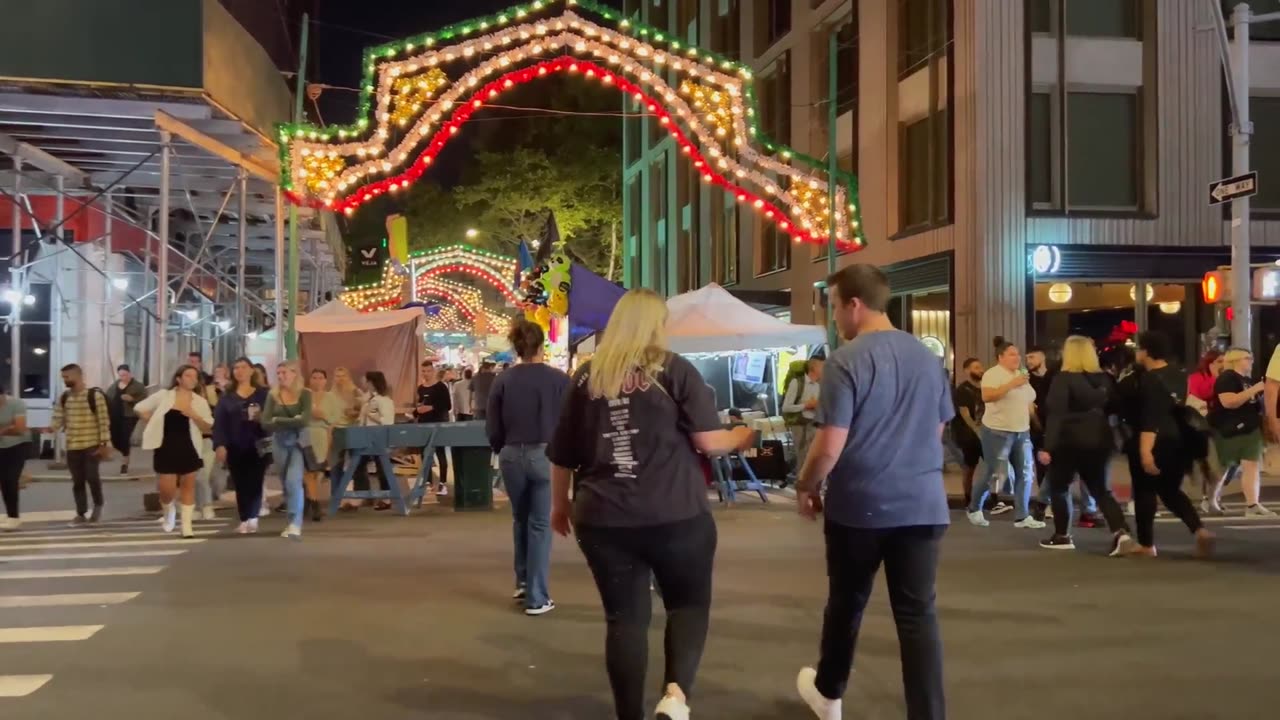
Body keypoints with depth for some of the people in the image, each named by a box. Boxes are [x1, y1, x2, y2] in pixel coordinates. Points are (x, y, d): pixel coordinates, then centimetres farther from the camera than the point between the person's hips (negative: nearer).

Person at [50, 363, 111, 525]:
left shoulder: (95, 395, -9)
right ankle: (81, 514, 18)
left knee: (91, 476, -12)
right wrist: (50, 428, -16)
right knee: (77, 481, 8)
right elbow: (58, 420, 7)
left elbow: (103, 420, -9)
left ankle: (98, 506, 13)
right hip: (72, 447, 5)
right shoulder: (63, 398, 7)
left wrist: (104, 443, -12)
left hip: (92, 445, -5)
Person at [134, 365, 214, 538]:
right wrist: (155, 425, 0)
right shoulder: (163, 396, -3)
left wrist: (194, 416, -19)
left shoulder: (199, 401, -1)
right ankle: (168, 512, 32)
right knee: (167, 490, -1)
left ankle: (186, 526, 8)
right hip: (166, 448, -1)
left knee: (188, 486, 3)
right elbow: (140, 408, 5)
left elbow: (208, 428, -3)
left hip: (188, 448, 1)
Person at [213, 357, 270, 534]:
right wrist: (220, 445, -11)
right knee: (240, 485, 4)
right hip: (235, 448, 2)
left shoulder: (263, 394, 5)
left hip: (257, 446, -2)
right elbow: (219, 422, 1)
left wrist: (263, 418, -18)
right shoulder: (227, 396, 9)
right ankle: (245, 520, 10)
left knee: (254, 483, -8)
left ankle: (252, 519, -9)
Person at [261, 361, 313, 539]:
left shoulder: (305, 394, -6)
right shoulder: (273, 395, 2)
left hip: (298, 441, -4)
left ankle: (295, 525, -17)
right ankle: (292, 522, 20)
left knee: (294, 480, -17)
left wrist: (278, 421, -12)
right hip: (279, 442, 4)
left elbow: (304, 420, -17)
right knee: (286, 483, 10)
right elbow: (265, 423, -6)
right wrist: (291, 422, -15)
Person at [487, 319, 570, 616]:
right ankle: (537, 598, 8)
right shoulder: (559, 379, -8)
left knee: (521, 520, 23)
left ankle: (523, 582, 29)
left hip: (512, 456, 3)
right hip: (546, 455, -2)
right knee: (540, 524, 6)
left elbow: (492, 428, 2)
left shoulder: (502, 381, -2)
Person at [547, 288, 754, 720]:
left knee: (625, 618, 10)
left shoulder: (587, 376, 7)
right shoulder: (674, 370, -2)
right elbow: (710, 441, -5)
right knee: (690, 603, 14)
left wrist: (560, 505, 27)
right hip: (676, 516, -2)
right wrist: (742, 438, 16)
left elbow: (562, 455, 12)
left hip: (604, 518, 2)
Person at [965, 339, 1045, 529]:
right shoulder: (992, 374, -10)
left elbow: (1029, 401, 22)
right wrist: (1011, 384, -27)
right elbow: (986, 396, -26)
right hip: (997, 431, -7)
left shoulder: (1021, 374, 14)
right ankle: (974, 509, 17)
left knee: (1025, 472, 1)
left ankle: (1022, 516, 6)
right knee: (990, 472, -1)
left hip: (1022, 432, 7)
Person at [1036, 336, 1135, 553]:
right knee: (1101, 490, 10)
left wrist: (1047, 446, -20)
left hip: (1070, 441, -5)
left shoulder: (1063, 378, -11)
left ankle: (1062, 536, 15)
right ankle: (1120, 532, -9)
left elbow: (1055, 414, -18)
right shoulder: (1103, 378, 8)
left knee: (1059, 488, 12)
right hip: (1098, 441, 5)